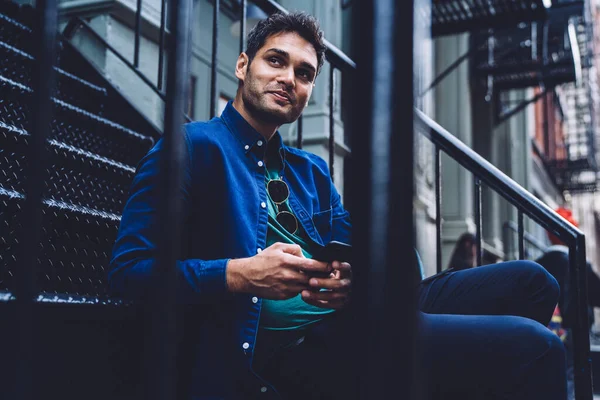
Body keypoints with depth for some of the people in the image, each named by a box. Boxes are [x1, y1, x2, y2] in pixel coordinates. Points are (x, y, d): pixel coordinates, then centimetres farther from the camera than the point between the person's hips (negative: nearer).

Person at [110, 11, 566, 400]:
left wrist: (351, 281, -8)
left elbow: (351, 256, 17)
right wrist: (239, 274, -18)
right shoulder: (195, 145, 4)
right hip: (280, 341, -8)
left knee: (530, 281, 0)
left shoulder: (311, 170, 26)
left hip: (346, 314, 8)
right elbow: (129, 269, -5)